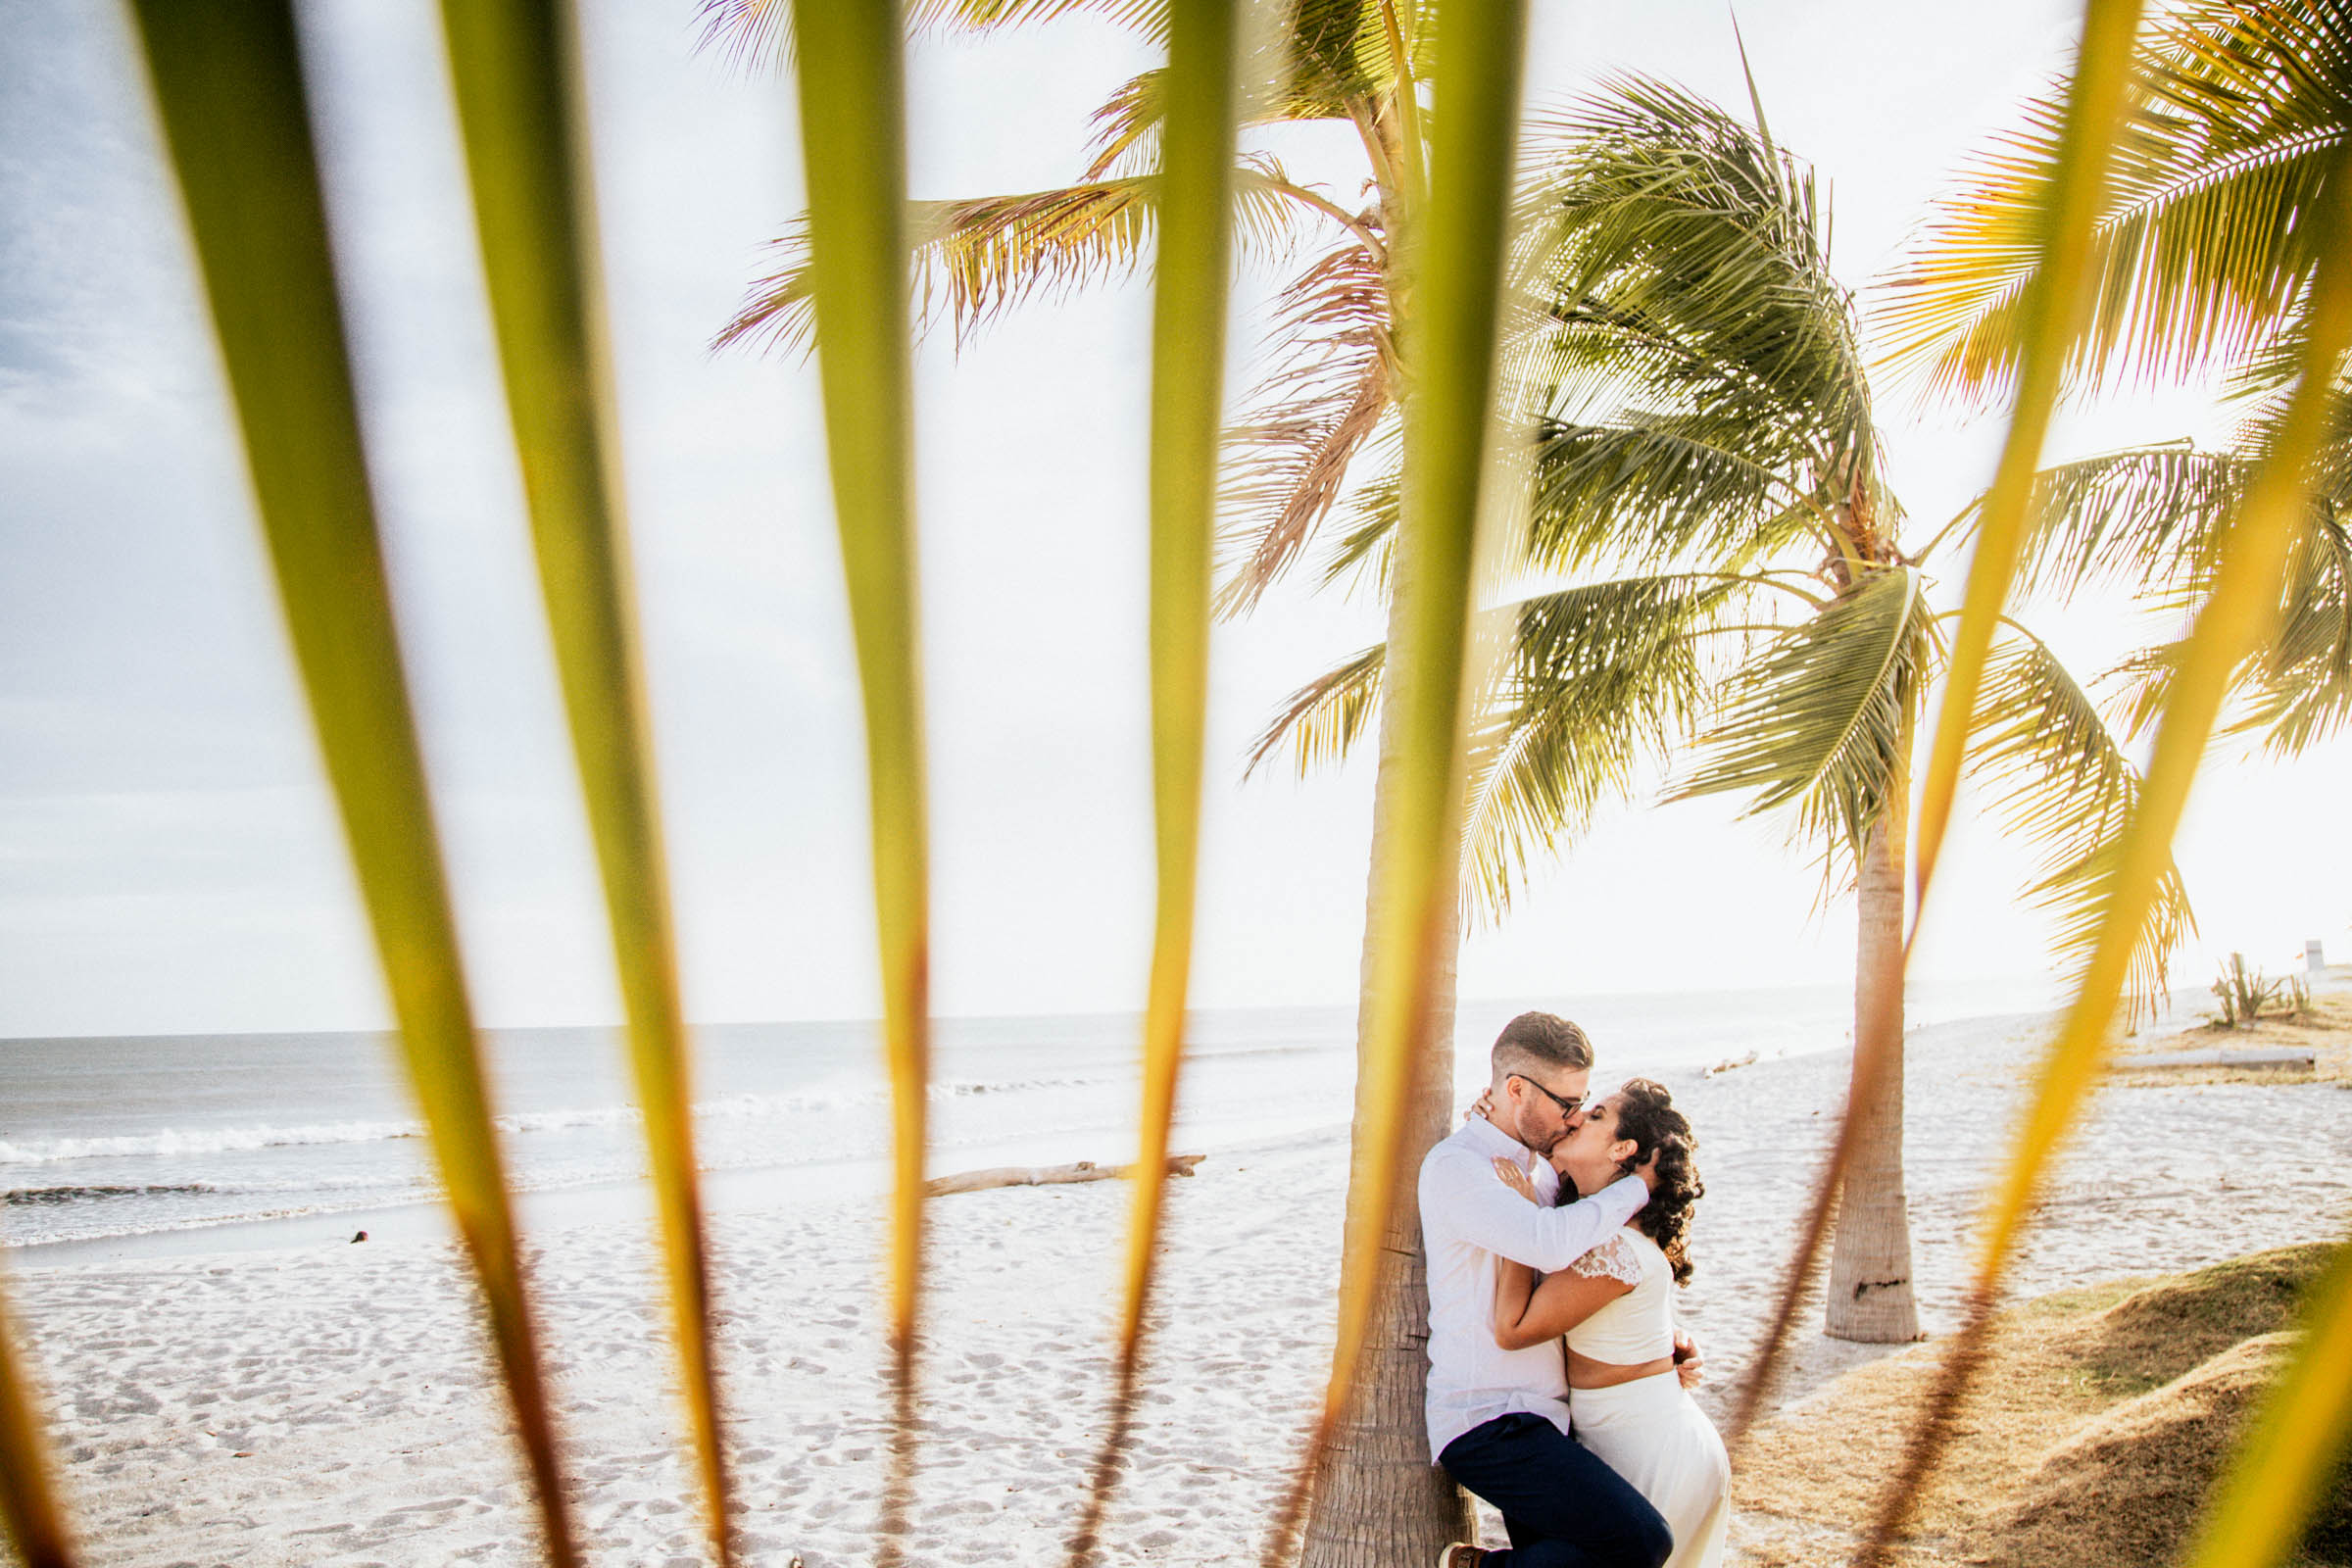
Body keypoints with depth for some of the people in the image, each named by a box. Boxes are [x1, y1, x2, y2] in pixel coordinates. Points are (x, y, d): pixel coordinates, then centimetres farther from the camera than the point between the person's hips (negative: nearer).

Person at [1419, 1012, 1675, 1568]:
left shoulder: (1540, 1170, 15)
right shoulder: (1454, 1166, -14)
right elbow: (1550, 1243, -30)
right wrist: (1639, 1185, -14)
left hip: (1534, 1420, 9)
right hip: (1489, 1424, -9)